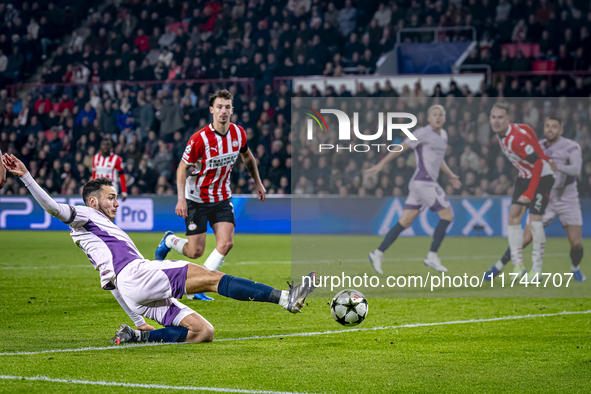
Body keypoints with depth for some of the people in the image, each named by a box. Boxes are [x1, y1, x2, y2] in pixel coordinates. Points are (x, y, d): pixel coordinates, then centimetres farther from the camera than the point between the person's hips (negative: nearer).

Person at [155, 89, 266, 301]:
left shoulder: (238, 133, -5)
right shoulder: (200, 138, -22)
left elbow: (247, 156, 16)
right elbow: (182, 167, -14)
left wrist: (257, 182, 19)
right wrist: (181, 199, -23)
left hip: (222, 199, 5)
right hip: (197, 199, -4)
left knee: (226, 243, -13)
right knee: (195, 252, -3)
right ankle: (169, 240, 31)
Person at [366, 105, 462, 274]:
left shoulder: (443, 135, 18)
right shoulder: (423, 133, -7)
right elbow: (401, 147, -6)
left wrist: (450, 175, 27)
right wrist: (381, 164, -7)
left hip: (429, 182, 8)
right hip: (423, 181, -8)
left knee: (405, 222, 6)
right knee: (447, 215, -8)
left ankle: (378, 254, 7)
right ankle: (432, 256, -5)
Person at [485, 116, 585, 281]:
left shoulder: (571, 147, -9)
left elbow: (576, 169, -27)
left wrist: (558, 167, -44)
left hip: (568, 200, -1)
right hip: (544, 199, 1)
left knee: (576, 243, -6)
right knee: (526, 237, -11)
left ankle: (575, 268, 24)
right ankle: (499, 266, 3)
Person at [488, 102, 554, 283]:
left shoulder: (517, 138, -30)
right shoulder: (501, 134, -3)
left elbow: (538, 163, -30)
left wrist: (529, 193, -31)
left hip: (542, 176, -9)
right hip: (524, 176, 9)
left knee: (534, 220, -16)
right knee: (513, 217, -2)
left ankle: (537, 269, -5)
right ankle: (518, 266, 3)